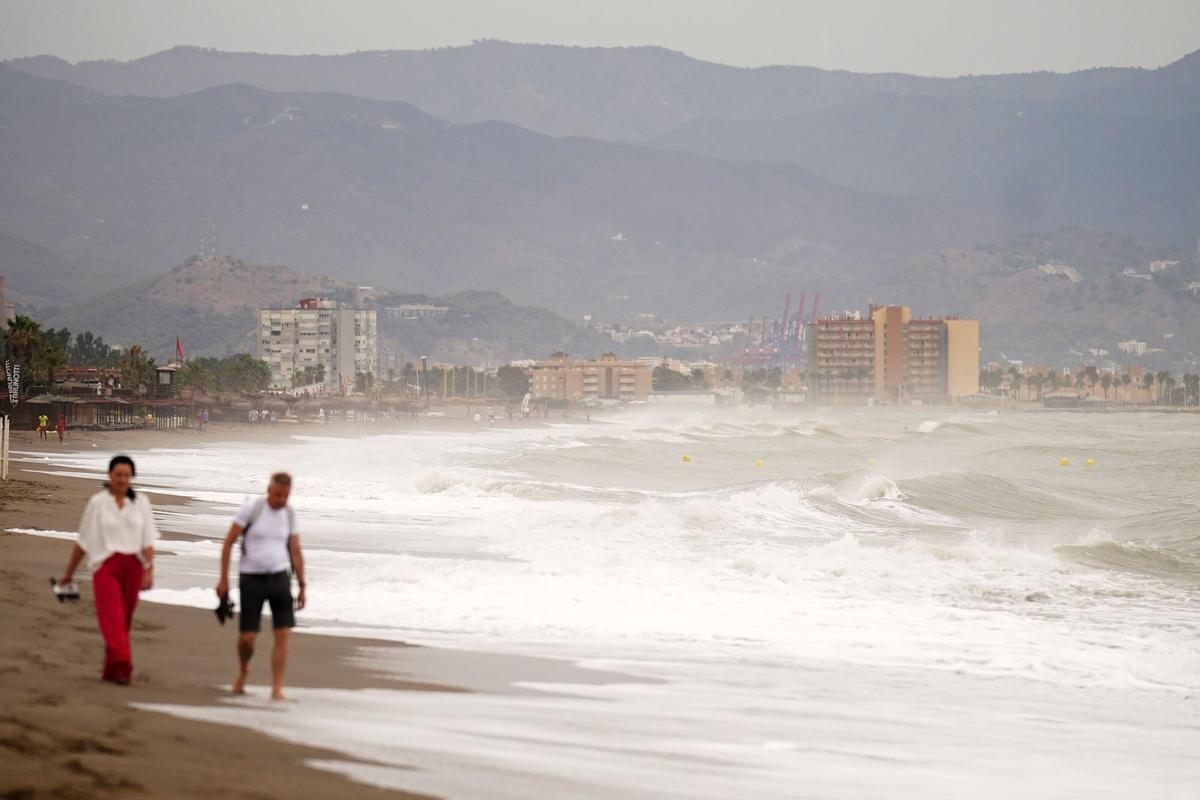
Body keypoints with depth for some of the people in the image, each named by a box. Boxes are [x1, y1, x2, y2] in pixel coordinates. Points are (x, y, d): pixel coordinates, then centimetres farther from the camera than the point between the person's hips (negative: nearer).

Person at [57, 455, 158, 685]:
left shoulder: (141, 502, 8)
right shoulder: (97, 503, 4)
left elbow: (148, 540, 3)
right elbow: (83, 541, 9)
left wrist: (149, 570, -8)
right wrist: (69, 573, 12)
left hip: (133, 566, 2)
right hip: (106, 565, -2)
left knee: (124, 620, 8)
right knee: (113, 617, -15)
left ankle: (111, 669, 20)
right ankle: (122, 667, -23)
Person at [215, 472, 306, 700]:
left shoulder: (289, 515, 5)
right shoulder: (251, 509, -7)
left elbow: (295, 552, 13)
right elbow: (228, 542, -4)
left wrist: (302, 586, 10)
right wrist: (223, 579, -7)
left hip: (279, 577, 3)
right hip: (251, 578, -3)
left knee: (284, 634, -9)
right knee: (247, 637, -1)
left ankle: (277, 689, -6)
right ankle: (243, 671, 31)